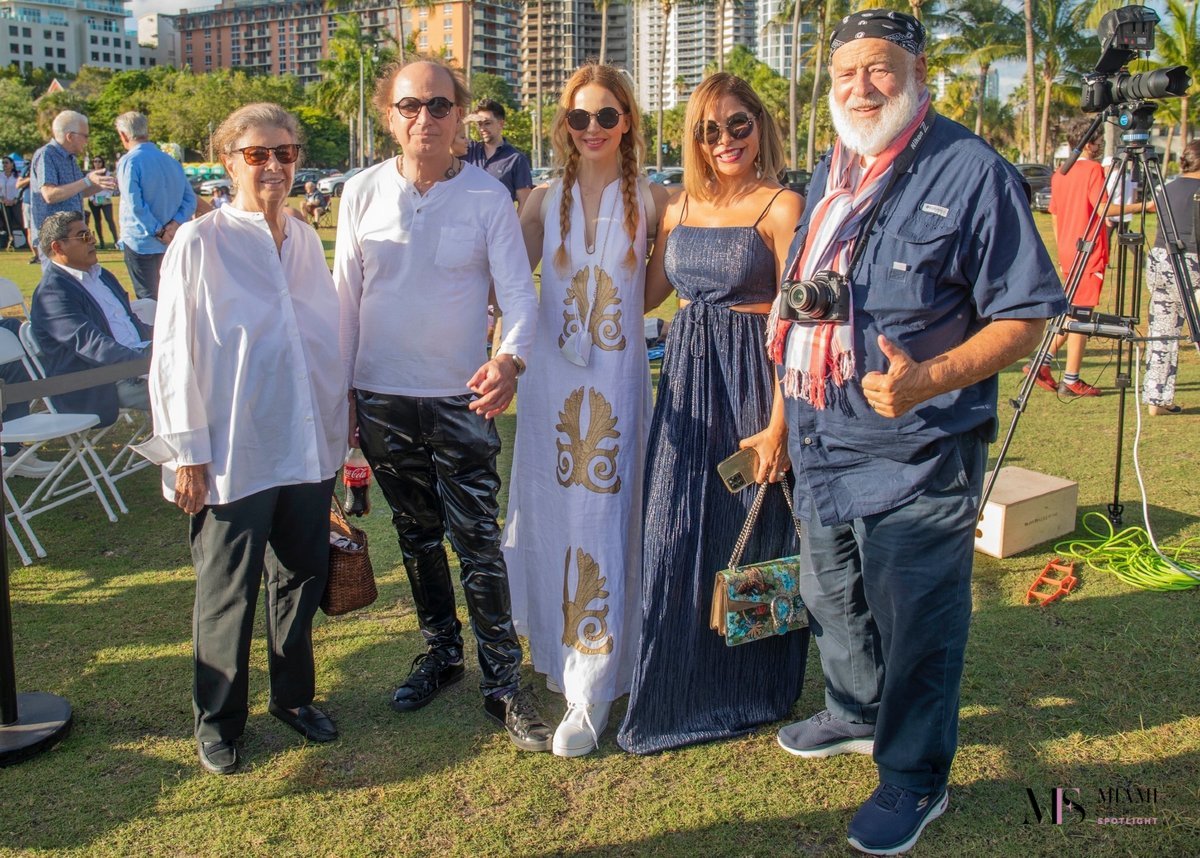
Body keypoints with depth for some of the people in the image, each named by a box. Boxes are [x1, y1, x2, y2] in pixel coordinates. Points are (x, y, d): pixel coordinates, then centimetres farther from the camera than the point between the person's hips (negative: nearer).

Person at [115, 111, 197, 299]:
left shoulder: (128, 162, -12)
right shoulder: (171, 161, 7)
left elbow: (135, 205, -21)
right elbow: (190, 199, 3)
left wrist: (159, 232, -15)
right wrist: (175, 224, -7)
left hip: (140, 241, -6)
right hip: (169, 243, 6)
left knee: (147, 298, 0)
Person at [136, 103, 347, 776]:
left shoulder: (305, 240, 8)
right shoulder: (200, 243, -8)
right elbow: (175, 355, -8)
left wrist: (339, 427, 13)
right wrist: (186, 452, -10)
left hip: (309, 445, 5)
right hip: (235, 452, -5)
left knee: (303, 576, 15)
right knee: (228, 593, 7)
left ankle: (294, 695, 35)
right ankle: (219, 719, 26)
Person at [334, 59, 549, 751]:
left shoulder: (488, 197, -6)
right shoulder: (362, 193, 1)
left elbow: (520, 291, -10)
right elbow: (345, 296, 5)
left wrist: (512, 357, -30)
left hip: (461, 399, -3)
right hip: (381, 398, 3)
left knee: (478, 540, -2)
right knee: (417, 534, 17)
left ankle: (503, 679, 12)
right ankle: (441, 650, 35)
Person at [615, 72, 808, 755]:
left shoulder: (782, 208, -8)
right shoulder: (681, 207, 10)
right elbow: (646, 294, 19)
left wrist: (778, 424, -17)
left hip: (753, 386, -6)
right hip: (686, 384, 6)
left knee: (750, 543, 6)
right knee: (676, 543, 10)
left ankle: (748, 691, 26)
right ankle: (679, 691, 28)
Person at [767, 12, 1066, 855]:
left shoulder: (972, 171, -13)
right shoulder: (830, 175, 10)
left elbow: (1023, 317, -17)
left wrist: (928, 381, -30)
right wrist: (784, 306, 6)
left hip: (915, 454, -7)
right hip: (822, 444, 8)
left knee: (917, 623, 6)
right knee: (831, 597, 23)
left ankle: (914, 776, 28)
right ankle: (858, 713, 48)